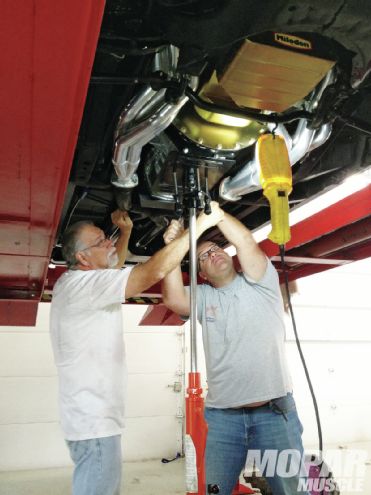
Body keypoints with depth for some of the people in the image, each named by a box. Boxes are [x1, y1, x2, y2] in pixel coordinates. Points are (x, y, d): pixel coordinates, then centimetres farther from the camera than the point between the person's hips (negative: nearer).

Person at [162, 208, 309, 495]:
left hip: (275, 411, -2)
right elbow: (173, 299, -9)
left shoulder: (260, 283, 5)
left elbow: (246, 242, -11)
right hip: (223, 415, 2)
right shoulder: (203, 297, 11)